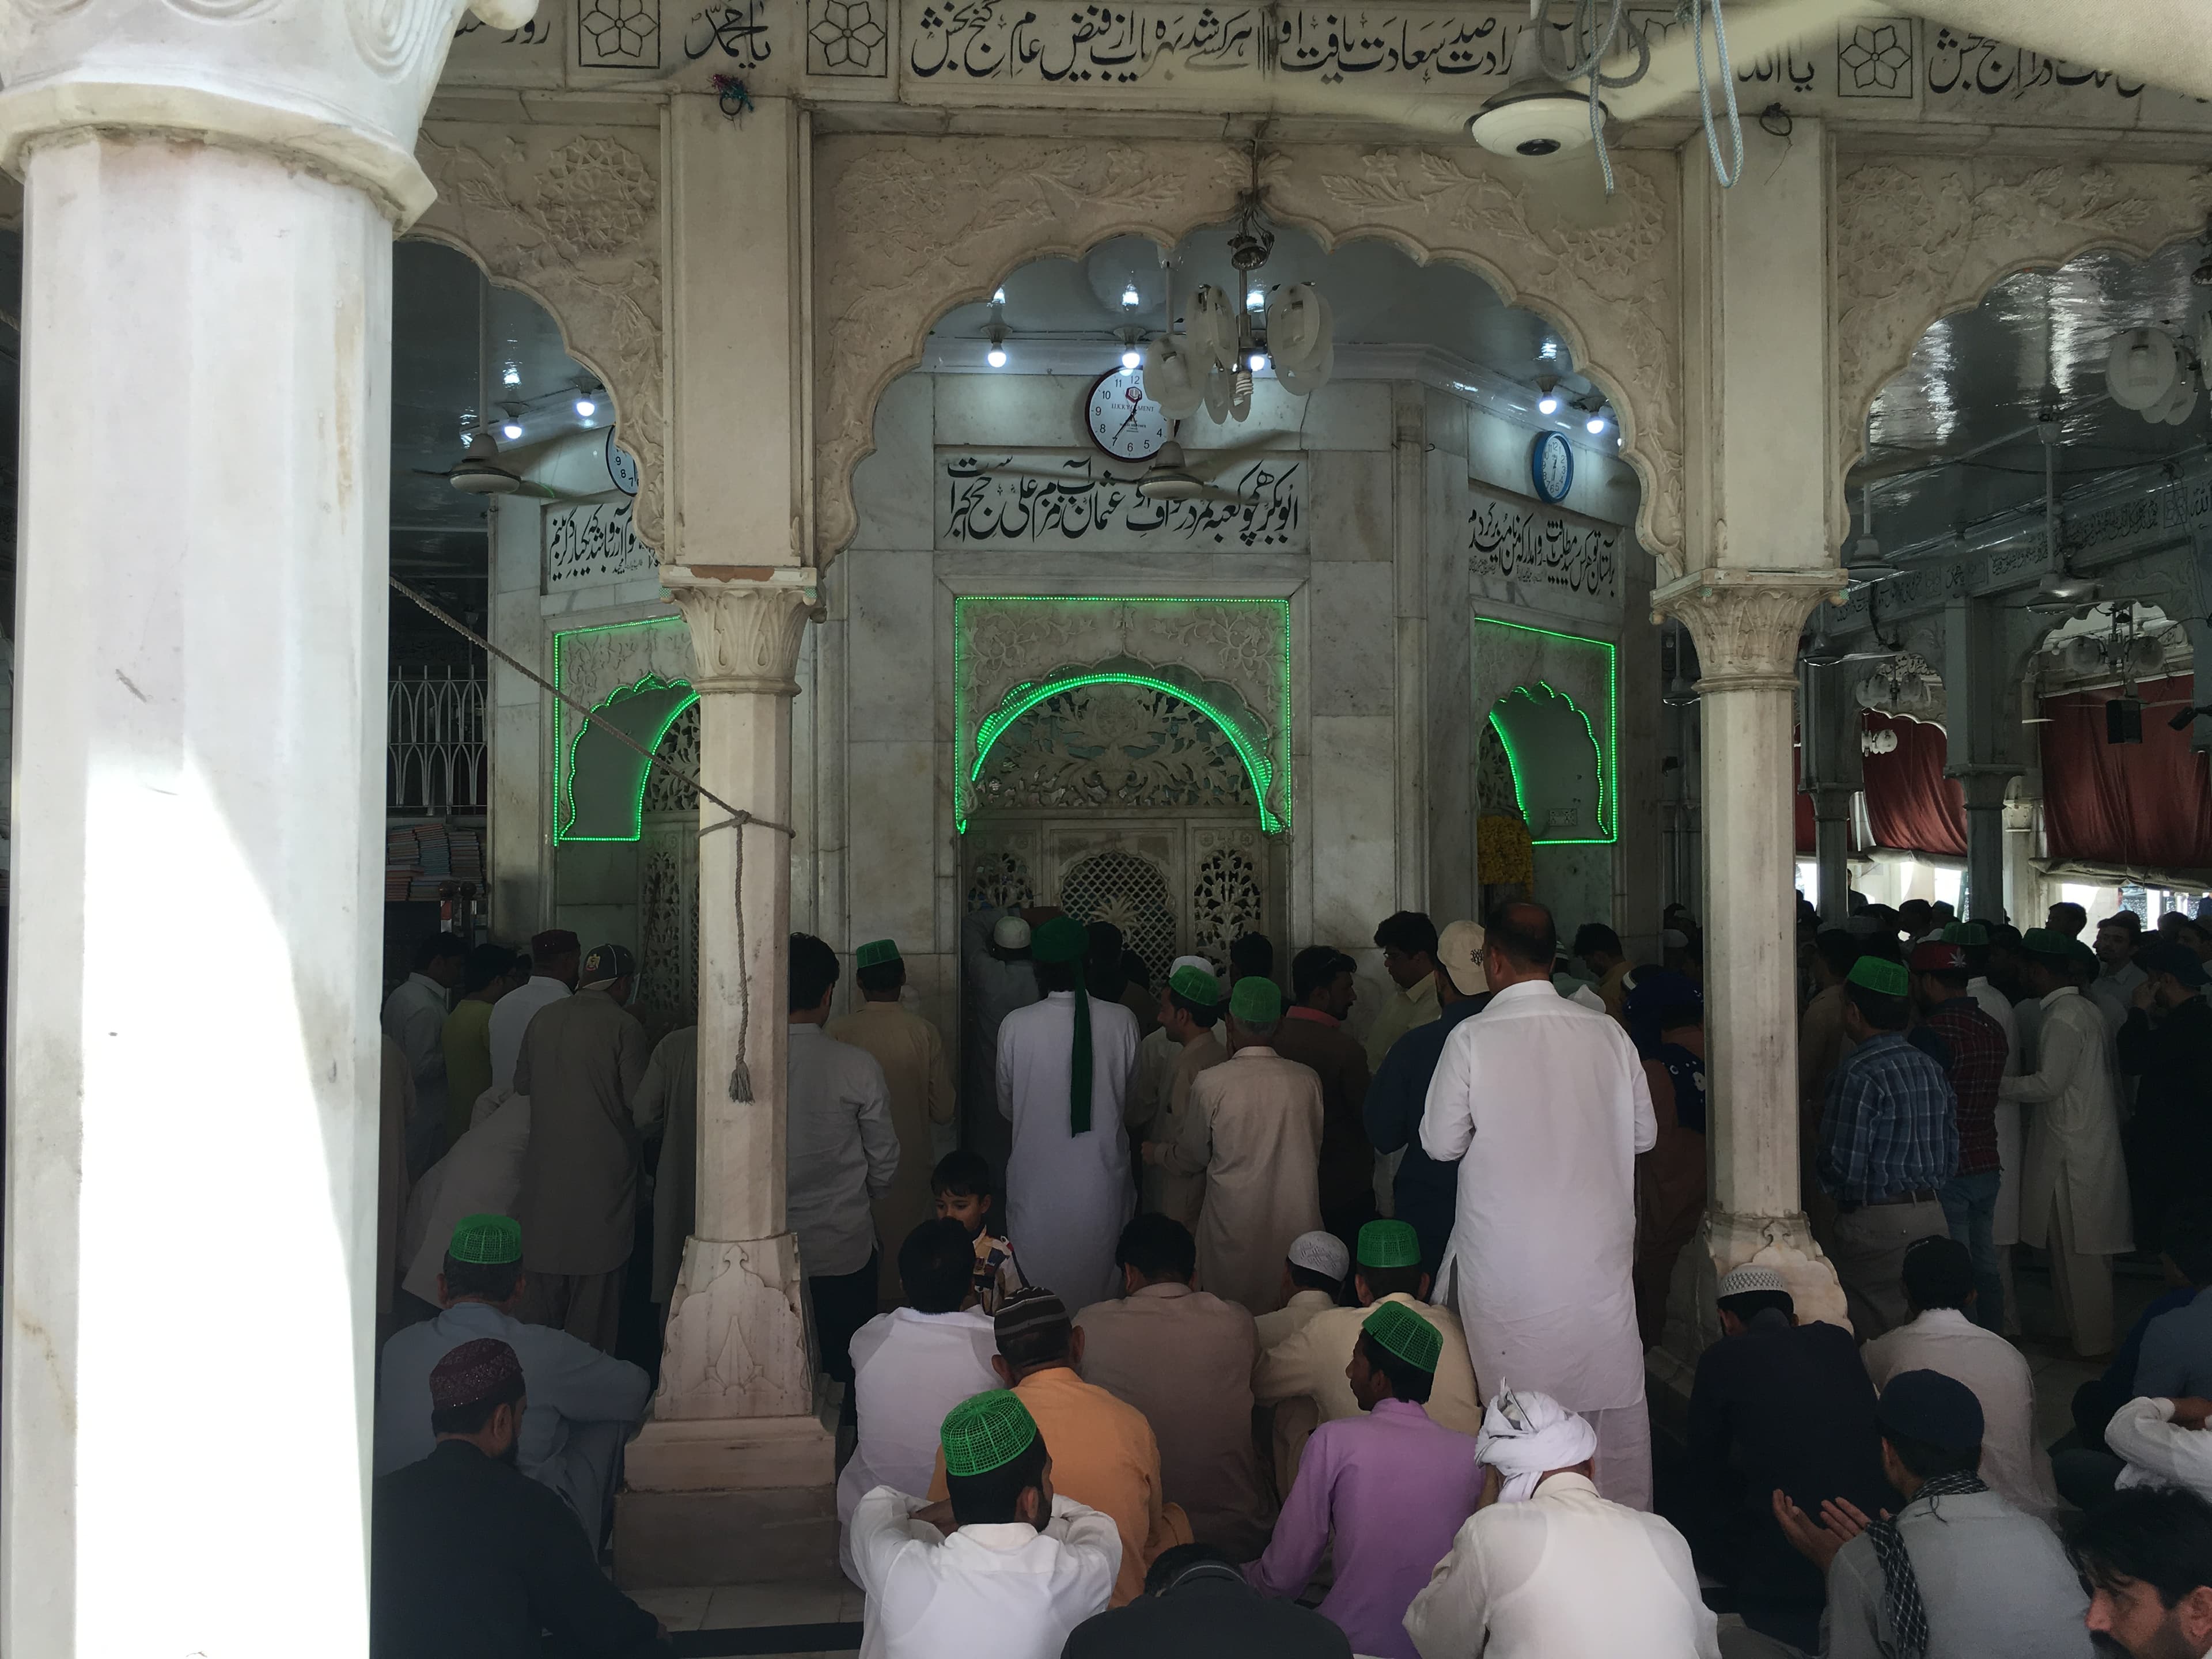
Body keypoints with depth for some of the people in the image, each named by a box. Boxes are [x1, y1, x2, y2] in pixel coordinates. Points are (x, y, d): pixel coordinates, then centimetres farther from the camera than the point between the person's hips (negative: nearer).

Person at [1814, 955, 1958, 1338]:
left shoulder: (1859, 1074, -17)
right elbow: (1950, 1155, 11)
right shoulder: (1931, 1068, 8)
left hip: (1876, 1226, -8)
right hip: (1932, 1217, 8)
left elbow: (1844, 1167, -17)